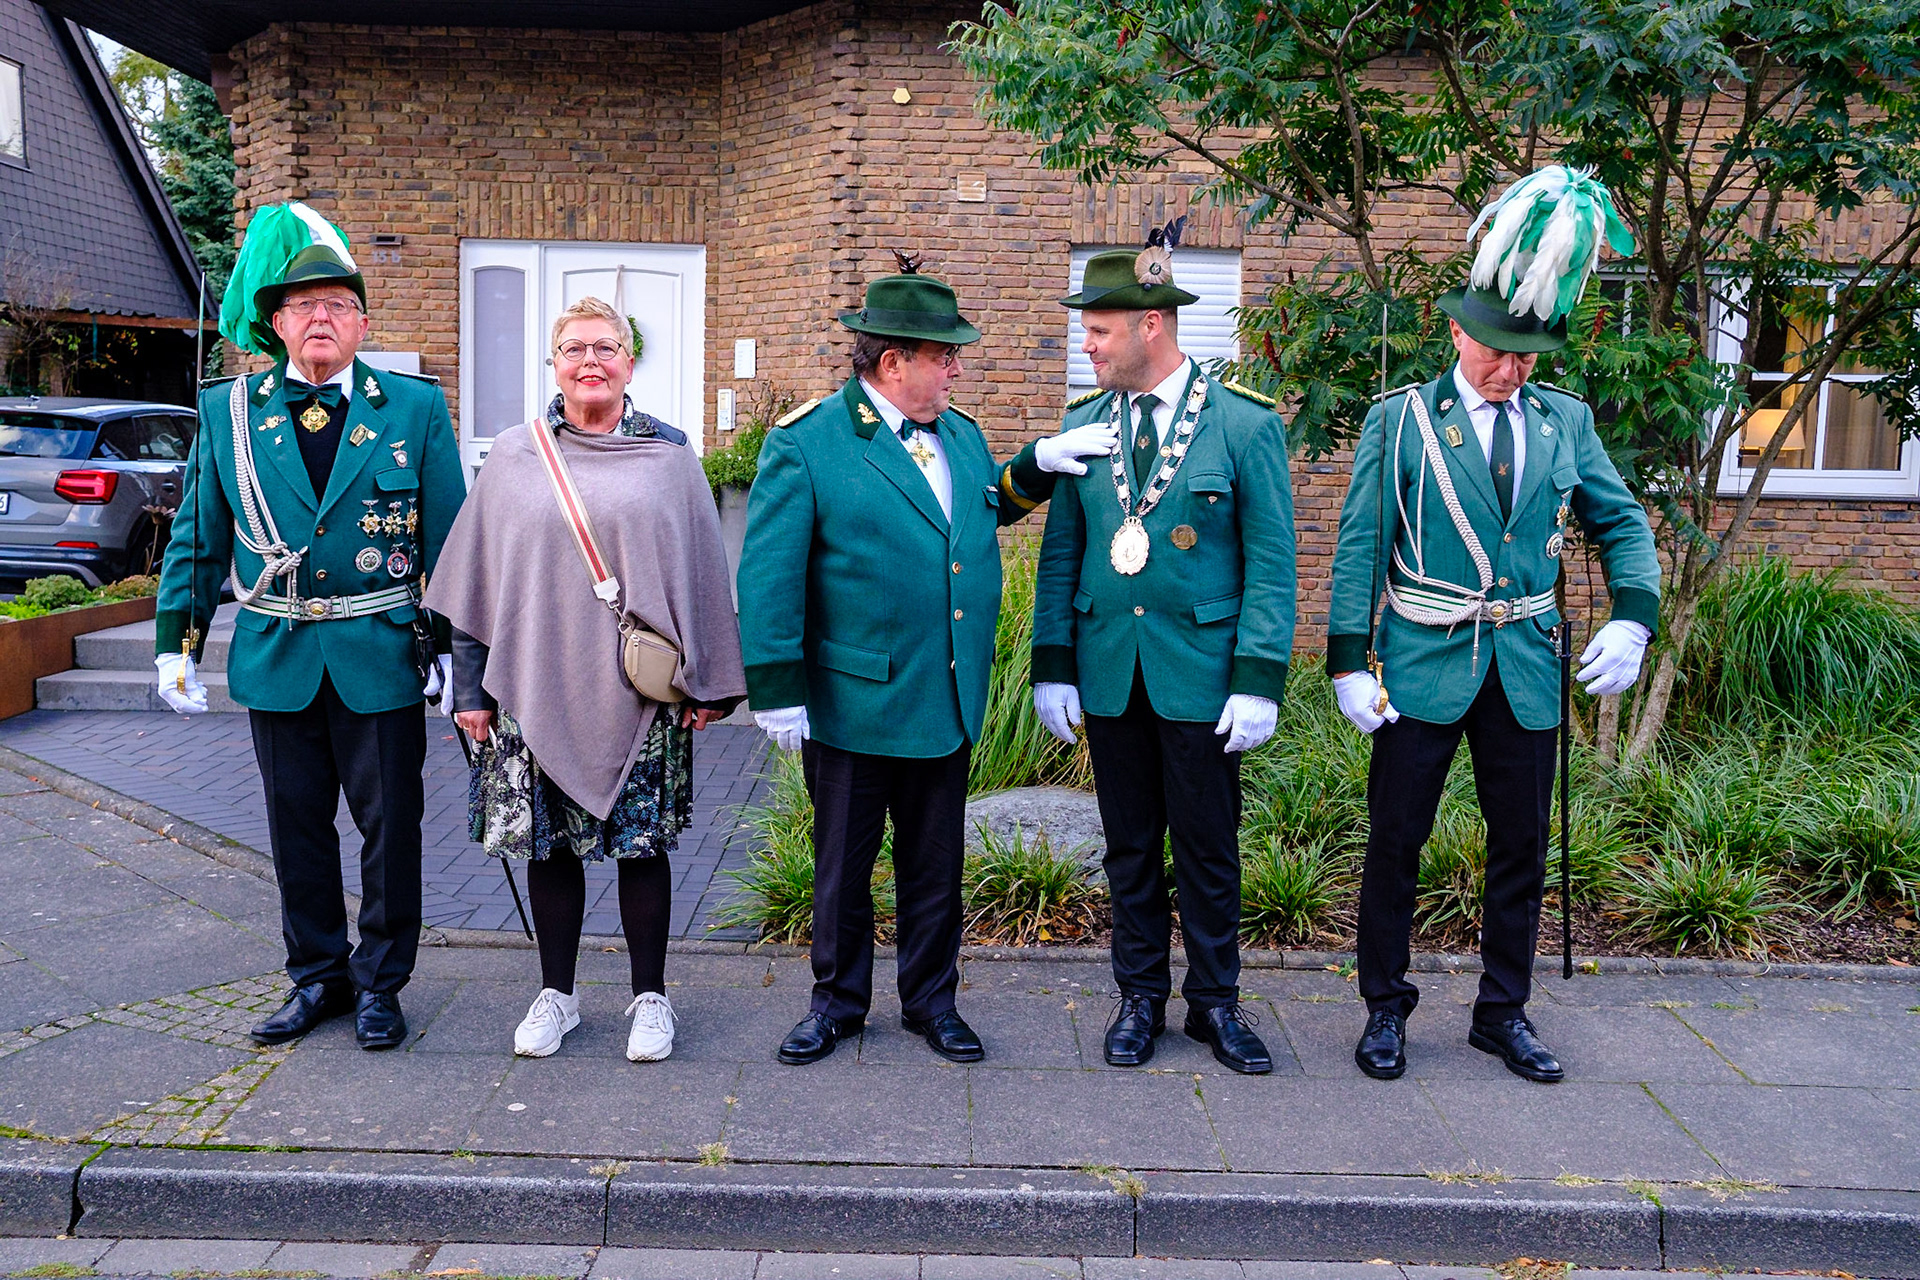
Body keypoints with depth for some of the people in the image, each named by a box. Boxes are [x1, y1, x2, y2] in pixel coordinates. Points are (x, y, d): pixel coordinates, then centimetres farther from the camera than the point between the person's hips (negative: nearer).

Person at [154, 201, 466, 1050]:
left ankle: (379, 982, 23)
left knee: (388, 826, 6)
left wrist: (452, 645, -3)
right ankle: (317, 976, 30)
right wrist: (176, 643, 6)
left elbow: (449, 536, 1)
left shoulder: (414, 407, 0)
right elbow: (197, 538, 10)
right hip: (276, 660, 2)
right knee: (298, 828, 13)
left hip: (383, 660, -2)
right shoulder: (228, 411, 5)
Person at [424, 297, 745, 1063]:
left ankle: (650, 997, 19)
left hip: (639, 692, -1)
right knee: (547, 841, 8)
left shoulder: (668, 457, 3)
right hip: (536, 689, 1)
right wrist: (471, 686, 4)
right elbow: (477, 578, 8)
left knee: (642, 842, 4)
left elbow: (702, 572, 4)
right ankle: (556, 994, 24)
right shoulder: (513, 459, 6)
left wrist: (707, 682, 2)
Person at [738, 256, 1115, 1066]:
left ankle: (931, 1001, 33)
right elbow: (768, 577, -12)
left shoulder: (961, 435, 9)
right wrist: (777, 692, -14)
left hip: (948, 701, 5)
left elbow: (990, 507, 28)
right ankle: (838, 999, 31)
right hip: (850, 702, -5)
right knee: (842, 862, 12)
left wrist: (1039, 463, 11)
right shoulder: (806, 444, -11)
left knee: (935, 863, 16)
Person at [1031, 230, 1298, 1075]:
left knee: (1208, 846, 8)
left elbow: (1271, 561, -6)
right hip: (1109, 671, 3)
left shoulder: (1245, 425, -5)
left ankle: (1214, 1002, 25)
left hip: (1201, 672, -3)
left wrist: (1258, 681, -12)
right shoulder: (1085, 421, 6)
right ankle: (1140, 997, 27)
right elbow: (1061, 552, 8)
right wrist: (1051, 666, 2)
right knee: (1129, 845, 12)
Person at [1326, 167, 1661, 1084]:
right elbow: (1358, 548, -5)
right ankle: (1385, 1009, 21)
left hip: (1527, 667, 4)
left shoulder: (1566, 423, 7)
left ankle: (1503, 1014, 27)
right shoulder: (1400, 420, -2)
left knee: (1521, 846, 11)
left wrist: (1633, 617, -7)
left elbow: (1623, 524, 11)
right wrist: (1348, 662, -10)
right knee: (1394, 843, 4)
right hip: (1423, 664, -3)